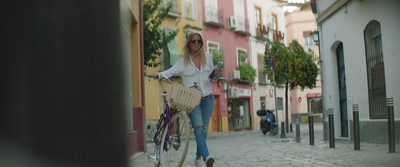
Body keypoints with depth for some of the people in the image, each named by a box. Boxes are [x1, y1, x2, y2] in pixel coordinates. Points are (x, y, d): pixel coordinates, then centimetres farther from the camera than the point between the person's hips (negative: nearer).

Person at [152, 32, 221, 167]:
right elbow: (171, 71, -6)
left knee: (204, 129, 6)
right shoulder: (183, 61, 1)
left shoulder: (207, 57, 10)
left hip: (207, 98, 3)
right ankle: (206, 156, -31)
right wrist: (158, 74, -24)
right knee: (198, 127, -20)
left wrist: (216, 74, -3)